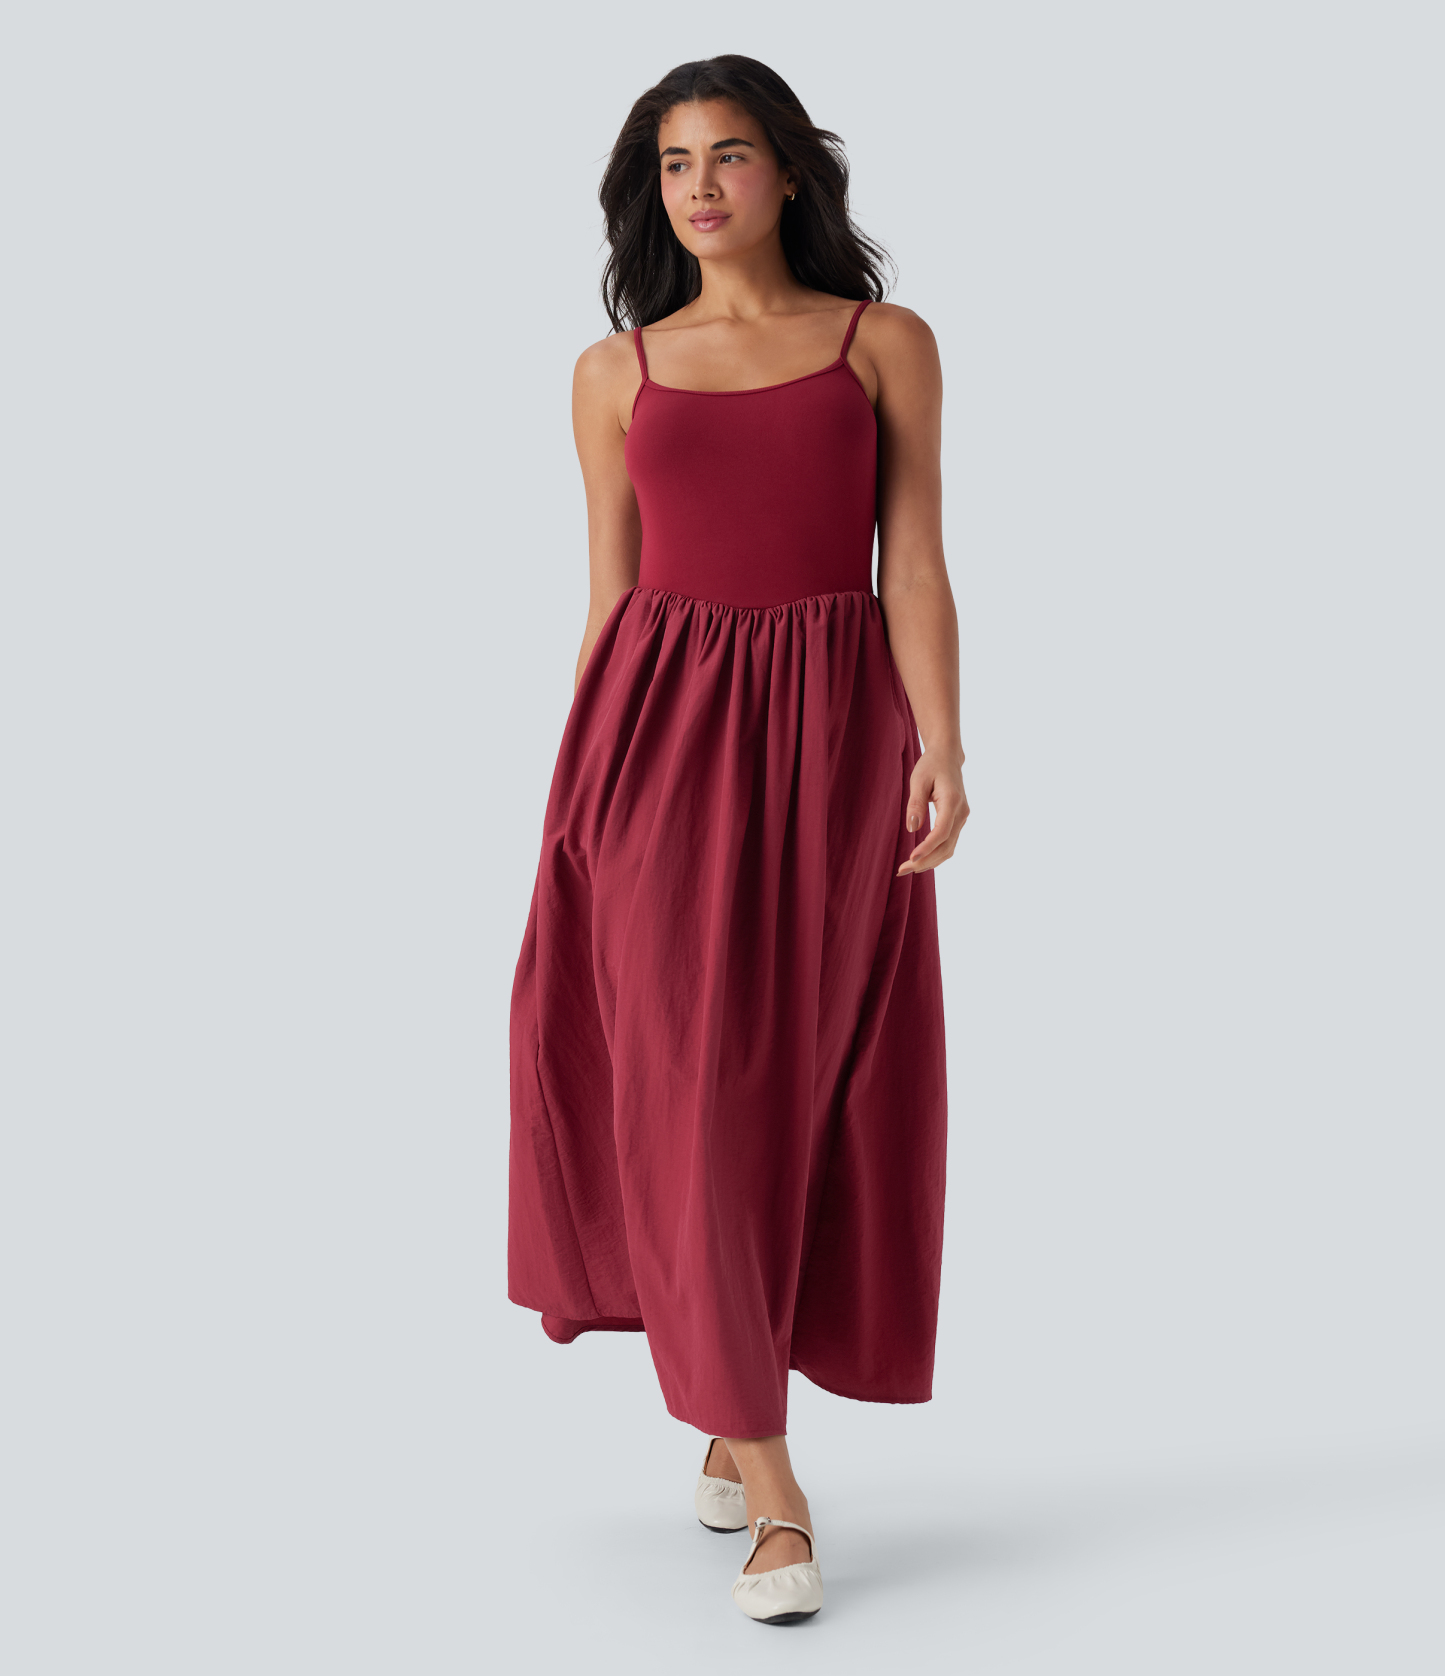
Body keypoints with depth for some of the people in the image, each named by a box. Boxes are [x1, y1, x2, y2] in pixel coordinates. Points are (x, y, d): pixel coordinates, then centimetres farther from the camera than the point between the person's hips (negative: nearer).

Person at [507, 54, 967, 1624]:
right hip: (665, 728, 0)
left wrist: (941, 747, -12)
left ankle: (731, 1405, 25)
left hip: (832, 729, 0)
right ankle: (770, 1488, 3)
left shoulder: (887, 345, 7)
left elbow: (916, 563, 1)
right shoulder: (614, 373, 10)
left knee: (811, 1086, 4)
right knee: (694, 1085, -5)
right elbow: (611, 593, 11)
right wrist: (579, 795, 9)